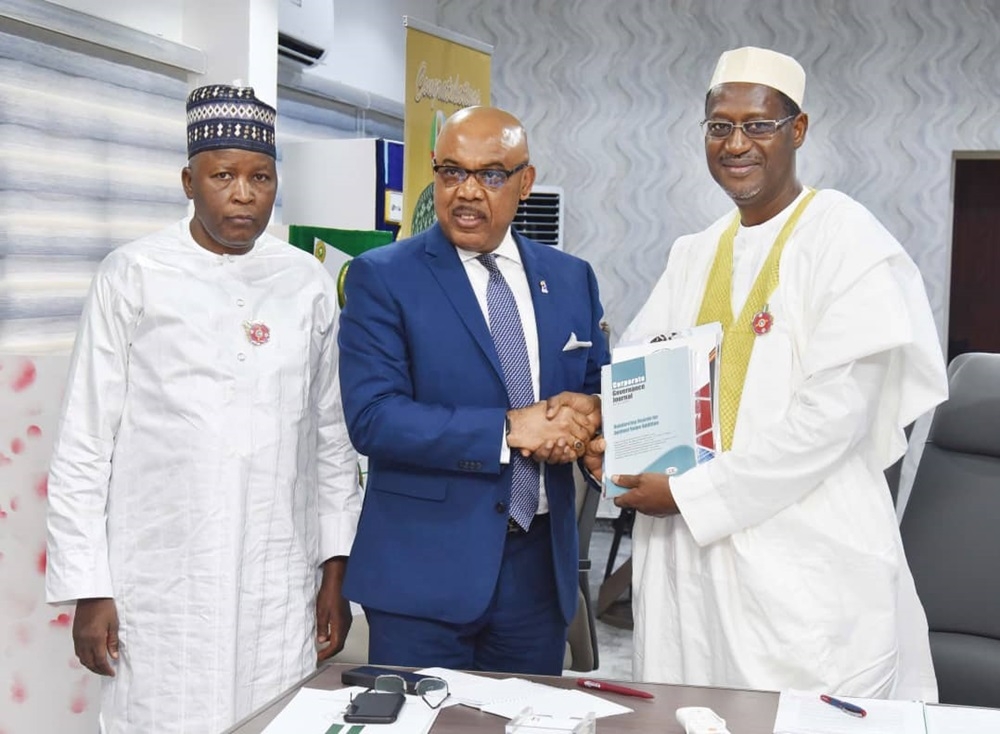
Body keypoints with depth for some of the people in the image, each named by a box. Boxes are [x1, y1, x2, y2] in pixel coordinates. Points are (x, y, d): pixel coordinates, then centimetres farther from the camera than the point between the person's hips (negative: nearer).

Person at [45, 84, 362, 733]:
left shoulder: (309, 283, 5)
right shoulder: (133, 277, -2)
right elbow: (84, 444, 0)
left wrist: (336, 573, 10)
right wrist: (88, 589, -3)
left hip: (280, 589, 3)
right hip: (160, 588, -2)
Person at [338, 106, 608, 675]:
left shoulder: (572, 279, 8)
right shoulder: (382, 277, -6)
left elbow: (601, 387, 14)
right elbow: (371, 416, -15)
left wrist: (587, 413, -10)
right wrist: (508, 428, -19)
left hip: (541, 564, 4)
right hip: (424, 569, -4)